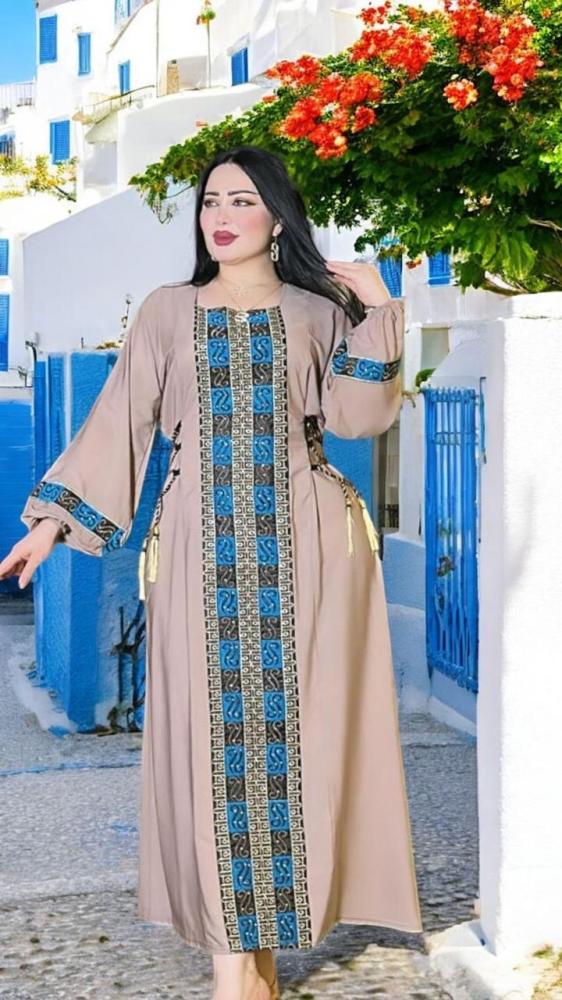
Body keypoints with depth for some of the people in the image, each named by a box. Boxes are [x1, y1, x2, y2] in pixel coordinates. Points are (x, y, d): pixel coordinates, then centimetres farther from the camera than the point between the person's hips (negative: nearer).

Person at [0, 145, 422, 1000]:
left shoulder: (318, 313, 11)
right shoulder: (167, 311, 12)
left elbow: (356, 417, 0)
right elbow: (120, 420, 9)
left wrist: (378, 318, -5)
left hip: (301, 543, 0)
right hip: (205, 545, 0)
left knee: (290, 725, -2)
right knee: (215, 733, -4)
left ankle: (271, 925, 8)